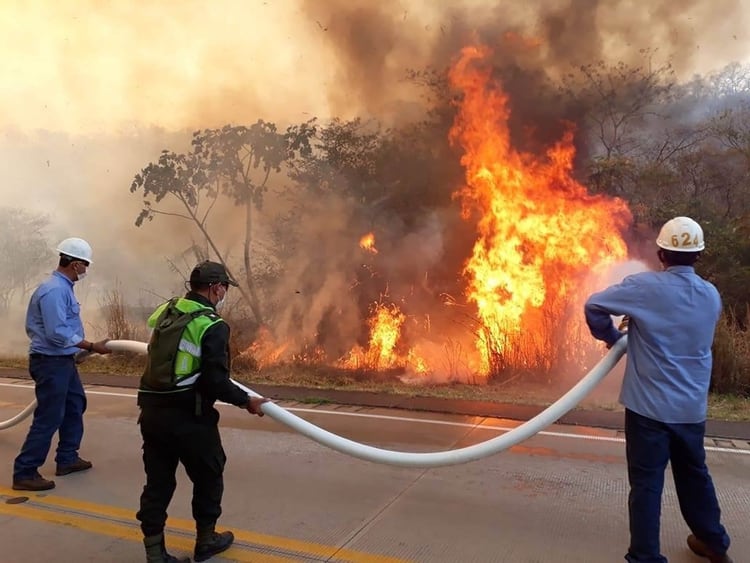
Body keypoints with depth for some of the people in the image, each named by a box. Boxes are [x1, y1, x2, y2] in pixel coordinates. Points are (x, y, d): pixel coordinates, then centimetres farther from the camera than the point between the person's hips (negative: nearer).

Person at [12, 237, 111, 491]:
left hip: (62, 360, 11)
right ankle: (24, 473, 7)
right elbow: (58, 333, -28)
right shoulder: (55, 290, -22)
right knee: (48, 418, -4)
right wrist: (92, 347, -22)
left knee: (75, 405, 20)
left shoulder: (63, 287, 10)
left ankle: (67, 459, 31)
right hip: (51, 363, -11)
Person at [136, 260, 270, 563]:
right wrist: (246, 401, -6)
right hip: (188, 417, -6)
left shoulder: (164, 310, 6)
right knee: (208, 475, 15)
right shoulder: (213, 326, -17)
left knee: (158, 480, 14)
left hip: (152, 410, 7)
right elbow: (215, 381, -20)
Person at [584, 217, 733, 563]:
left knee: (647, 482, 3)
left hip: (650, 405, -5)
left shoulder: (646, 287, -14)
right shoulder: (712, 296, 5)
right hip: (692, 407, 6)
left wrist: (611, 338, 3)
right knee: (695, 474, 24)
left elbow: (594, 305, -14)